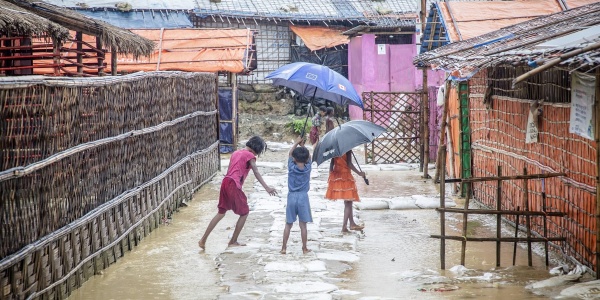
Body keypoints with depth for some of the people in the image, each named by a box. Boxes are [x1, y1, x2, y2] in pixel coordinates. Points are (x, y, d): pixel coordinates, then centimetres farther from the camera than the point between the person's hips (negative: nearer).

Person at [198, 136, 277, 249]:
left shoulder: (236, 153, 22)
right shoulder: (250, 156, -3)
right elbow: (256, 173, -13)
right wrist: (267, 188, -20)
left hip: (225, 182, 8)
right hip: (234, 185, -8)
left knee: (221, 213, 17)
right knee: (244, 213, 7)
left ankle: (203, 240, 13)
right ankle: (233, 241, 11)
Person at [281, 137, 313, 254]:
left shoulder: (291, 167, -5)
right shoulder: (307, 168, -4)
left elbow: (290, 153, 10)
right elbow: (309, 157, 14)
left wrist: (297, 143, 18)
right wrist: (302, 145, 21)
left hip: (292, 197, 0)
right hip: (303, 197, 0)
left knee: (288, 224, 7)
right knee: (303, 225, 4)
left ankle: (284, 247, 8)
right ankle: (304, 248, 8)